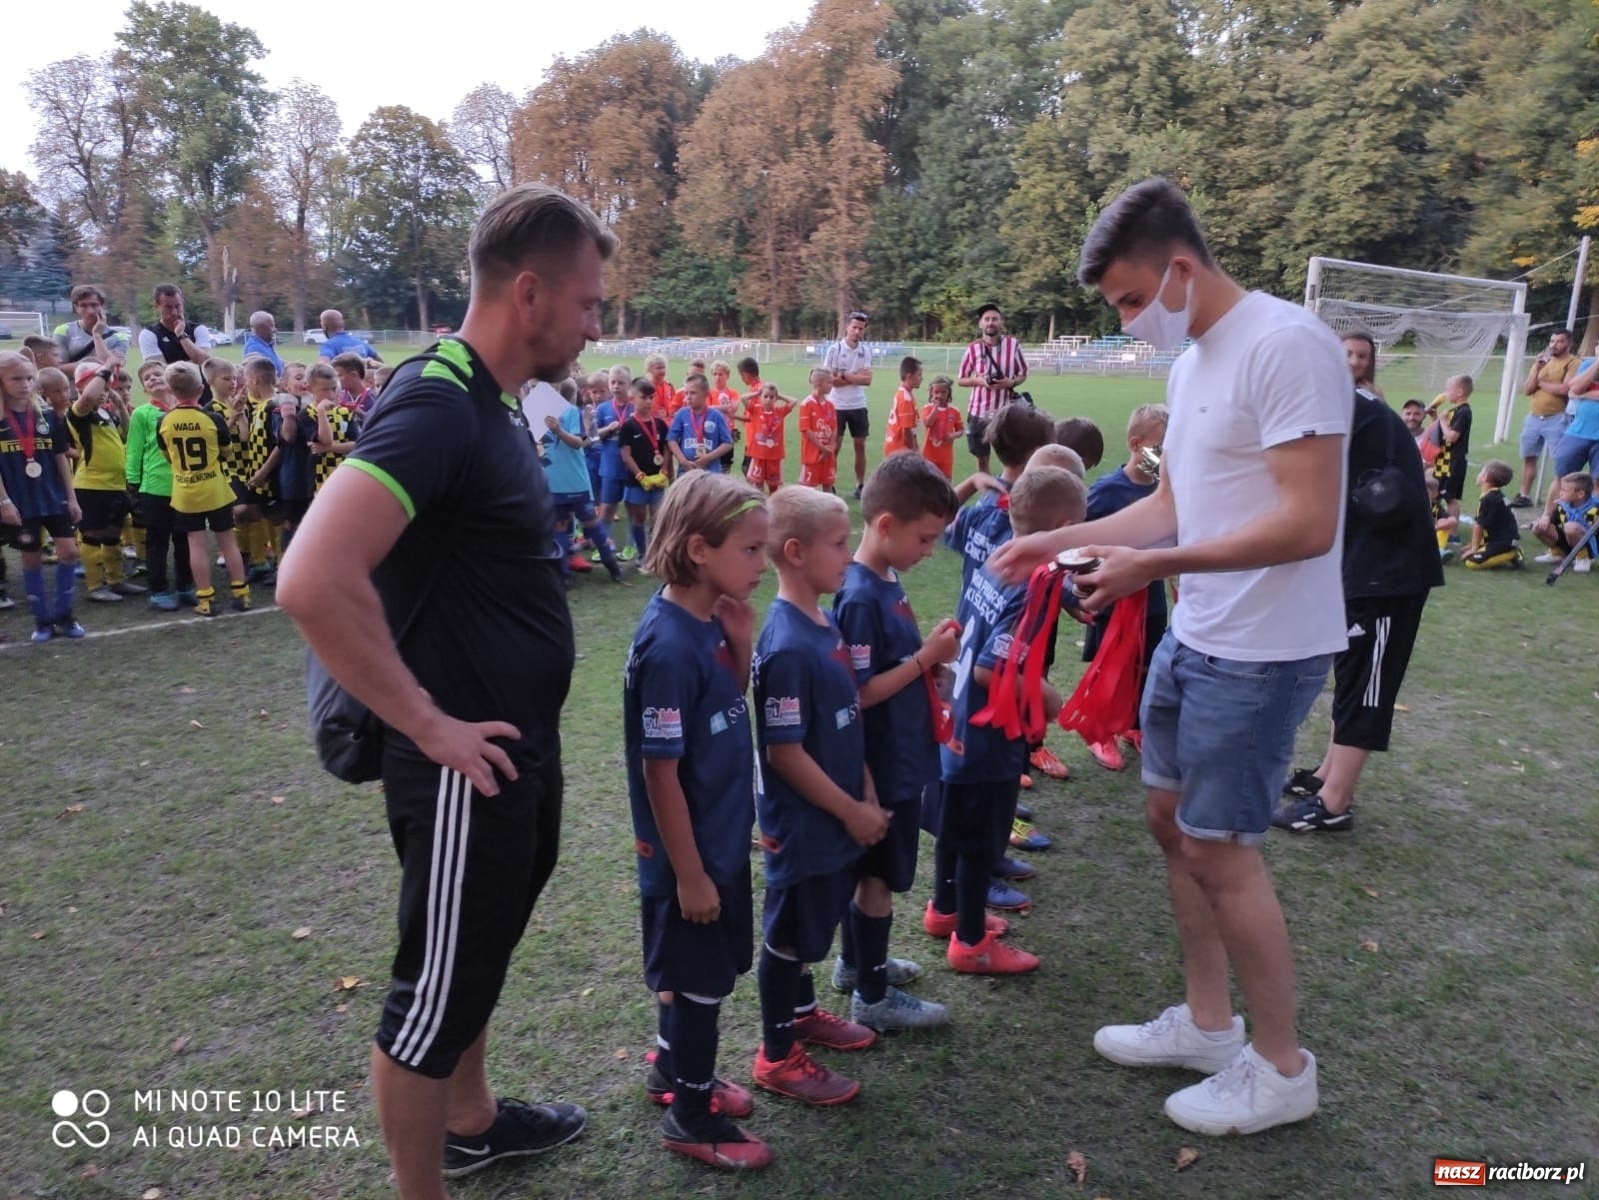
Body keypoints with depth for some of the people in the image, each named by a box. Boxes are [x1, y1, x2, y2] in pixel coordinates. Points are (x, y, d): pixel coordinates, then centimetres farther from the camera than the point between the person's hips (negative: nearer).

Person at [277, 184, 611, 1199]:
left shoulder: (494, 401, 8)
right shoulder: (436, 406, -22)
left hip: (524, 750, 10)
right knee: (438, 989, 9)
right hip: (470, 763, -10)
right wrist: (429, 725, -24)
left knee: (479, 956, 26)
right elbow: (315, 582, -34)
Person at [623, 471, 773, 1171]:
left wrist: (740, 645, -7)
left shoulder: (708, 623, -1)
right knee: (699, 979, 10)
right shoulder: (669, 646, -27)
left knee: (703, 971, 24)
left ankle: (673, 1071, 45)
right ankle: (690, 1115, 31)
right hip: (690, 851, -8)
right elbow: (660, 772, -23)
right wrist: (689, 873, -17)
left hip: (723, 838, 8)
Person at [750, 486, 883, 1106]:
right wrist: (851, 811, -15)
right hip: (802, 822, -9)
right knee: (791, 931, 8)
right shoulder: (788, 646, -26)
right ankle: (777, 1055, 26)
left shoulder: (826, 623, 2)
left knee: (818, 920, 24)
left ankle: (802, 1011, 45)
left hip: (837, 815, 9)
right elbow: (783, 752, -24)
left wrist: (867, 797, 5)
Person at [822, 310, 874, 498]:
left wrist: (845, 376, -12)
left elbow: (867, 380, -5)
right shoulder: (834, 349, -7)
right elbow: (830, 379, -12)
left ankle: (860, 485, 17)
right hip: (837, 406, -3)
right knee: (834, 447, 2)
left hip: (859, 406, 3)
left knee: (860, 446, 7)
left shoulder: (865, 350, 3)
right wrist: (856, 377, -10)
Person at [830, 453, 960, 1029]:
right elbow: (858, 695, -25)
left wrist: (929, 655, -1)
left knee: (866, 868, 22)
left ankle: (855, 962, 39)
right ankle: (873, 996, 21)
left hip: (895, 759, 9)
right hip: (883, 765, -9)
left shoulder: (887, 581, 5)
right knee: (880, 876, 5)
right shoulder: (860, 599, -24)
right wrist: (926, 658, -22)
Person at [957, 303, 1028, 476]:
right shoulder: (973, 348, -2)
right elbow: (960, 379, 6)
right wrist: (977, 380, -14)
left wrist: (1012, 382, -14)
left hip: (1006, 412, -1)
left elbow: (1023, 374, 8)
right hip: (979, 412, 1)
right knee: (982, 459, 10)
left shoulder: (1013, 344, -2)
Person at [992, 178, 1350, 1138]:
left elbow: (1308, 522, -25)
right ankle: (1208, 1024, 35)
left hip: (1264, 653, -9)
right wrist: (1064, 539, 9)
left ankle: (1282, 1068, 22)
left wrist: (1157, 564, -24)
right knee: (1173, 820, 16)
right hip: (1194, 638, 9)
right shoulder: (1193, 360, 10)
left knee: (1218, 848, 0)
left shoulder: (1285, 346, -19)